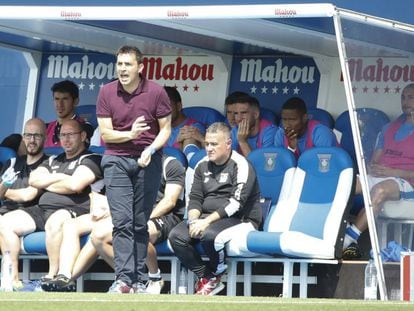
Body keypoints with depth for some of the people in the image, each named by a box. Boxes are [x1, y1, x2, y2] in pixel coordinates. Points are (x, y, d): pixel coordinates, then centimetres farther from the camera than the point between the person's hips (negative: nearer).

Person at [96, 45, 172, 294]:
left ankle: (138, 280, 8)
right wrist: (130, 134, -19)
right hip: (116, 160, 0)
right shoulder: (107, 93, -1)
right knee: (122, 222, -11)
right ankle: (123, 279, -16)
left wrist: (151, 149, -16)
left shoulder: (156, 92, -4)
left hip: (148, 161, 0)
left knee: (140, 224, 3)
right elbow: (105, 133, -1)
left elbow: (165, 128, 1)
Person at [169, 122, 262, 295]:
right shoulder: (203, 166, 14)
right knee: (177, 236, -19)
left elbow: (235, 203, -18)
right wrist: (193, 221, -10)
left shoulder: (240, 165, -8)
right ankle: (205, 277, -13)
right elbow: (195, 198, 12)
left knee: (208, 234, -37)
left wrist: (207, 221, -23)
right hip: (207, 217, 7)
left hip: (240, 219, -7)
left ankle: (214, 275, -9)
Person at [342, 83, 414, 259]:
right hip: (377, 177, 6)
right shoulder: (389, 129, 23)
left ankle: (349, 239, -41)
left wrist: (393, 172, -15)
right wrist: (371, 169, -3)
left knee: (380, 190, -40)